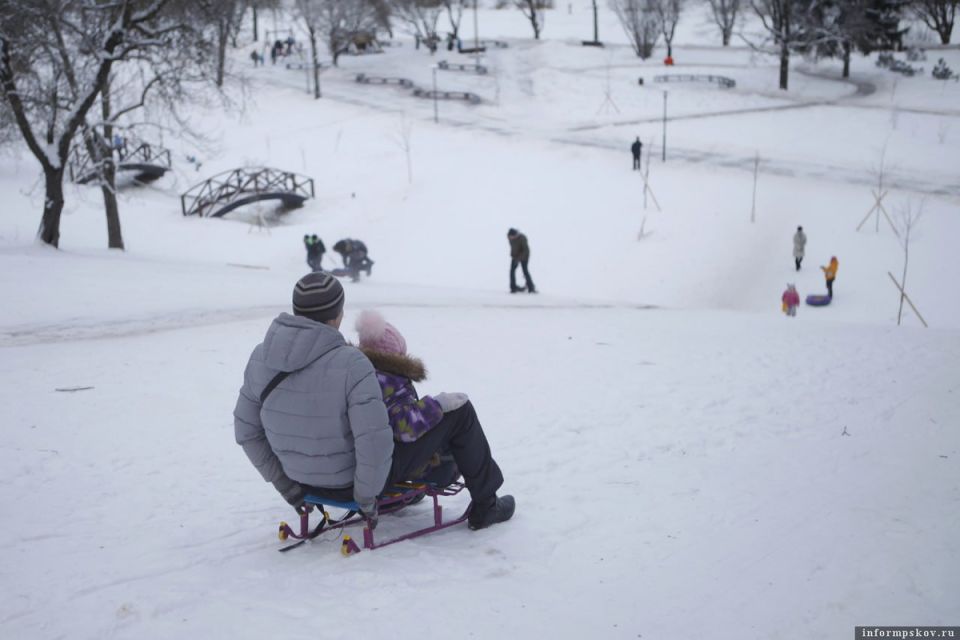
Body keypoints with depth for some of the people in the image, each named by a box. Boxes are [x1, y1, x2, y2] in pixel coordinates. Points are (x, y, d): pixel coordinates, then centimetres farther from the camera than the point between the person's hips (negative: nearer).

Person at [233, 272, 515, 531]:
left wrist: (285, 484, 9)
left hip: (306, 481, 7)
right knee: (458, 411, 8)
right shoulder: (350, 364, -28)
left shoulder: (261, 356, -9)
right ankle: (484, 506, 27)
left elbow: (246, 430, 0)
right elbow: (374, 443, -31)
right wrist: (366, 498, -14)